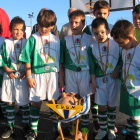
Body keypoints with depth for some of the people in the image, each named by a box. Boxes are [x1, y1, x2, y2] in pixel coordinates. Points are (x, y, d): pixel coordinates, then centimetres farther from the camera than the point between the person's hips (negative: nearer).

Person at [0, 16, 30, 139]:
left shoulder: (27, 43, 2)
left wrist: (26, 72, -12)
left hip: (23, 77, -1)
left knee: (25, 102, 7)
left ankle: (26, 125, 23)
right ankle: (11, 127, 23)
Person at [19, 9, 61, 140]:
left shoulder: (56, 40, 5)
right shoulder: (33, 38, -3)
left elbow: (60, 60, 10)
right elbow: (27, 59, -4)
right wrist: (29, 76, -7)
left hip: (53, 75, 2)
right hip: (37, 75, -2)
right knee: (36, 102, 6)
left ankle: (57, 127, 28)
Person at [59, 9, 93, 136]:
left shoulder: (89, 39, 2)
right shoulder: (65, 40, 5)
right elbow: (61, 60, 8)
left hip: (85, 72, -1)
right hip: (70, 72, 1)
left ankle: (85, 125, 21)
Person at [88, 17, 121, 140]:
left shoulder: (116, 44, -3)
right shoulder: (92, 47, -1)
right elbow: (92, 66, 2)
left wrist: (117, 70, -10)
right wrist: (93, 81, 1)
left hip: (113, 79, -1)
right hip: (100, 80, 1)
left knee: (111, 105, 10)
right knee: (102, 105, 5)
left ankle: (111, 128, 28)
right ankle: (103, 129, 24)